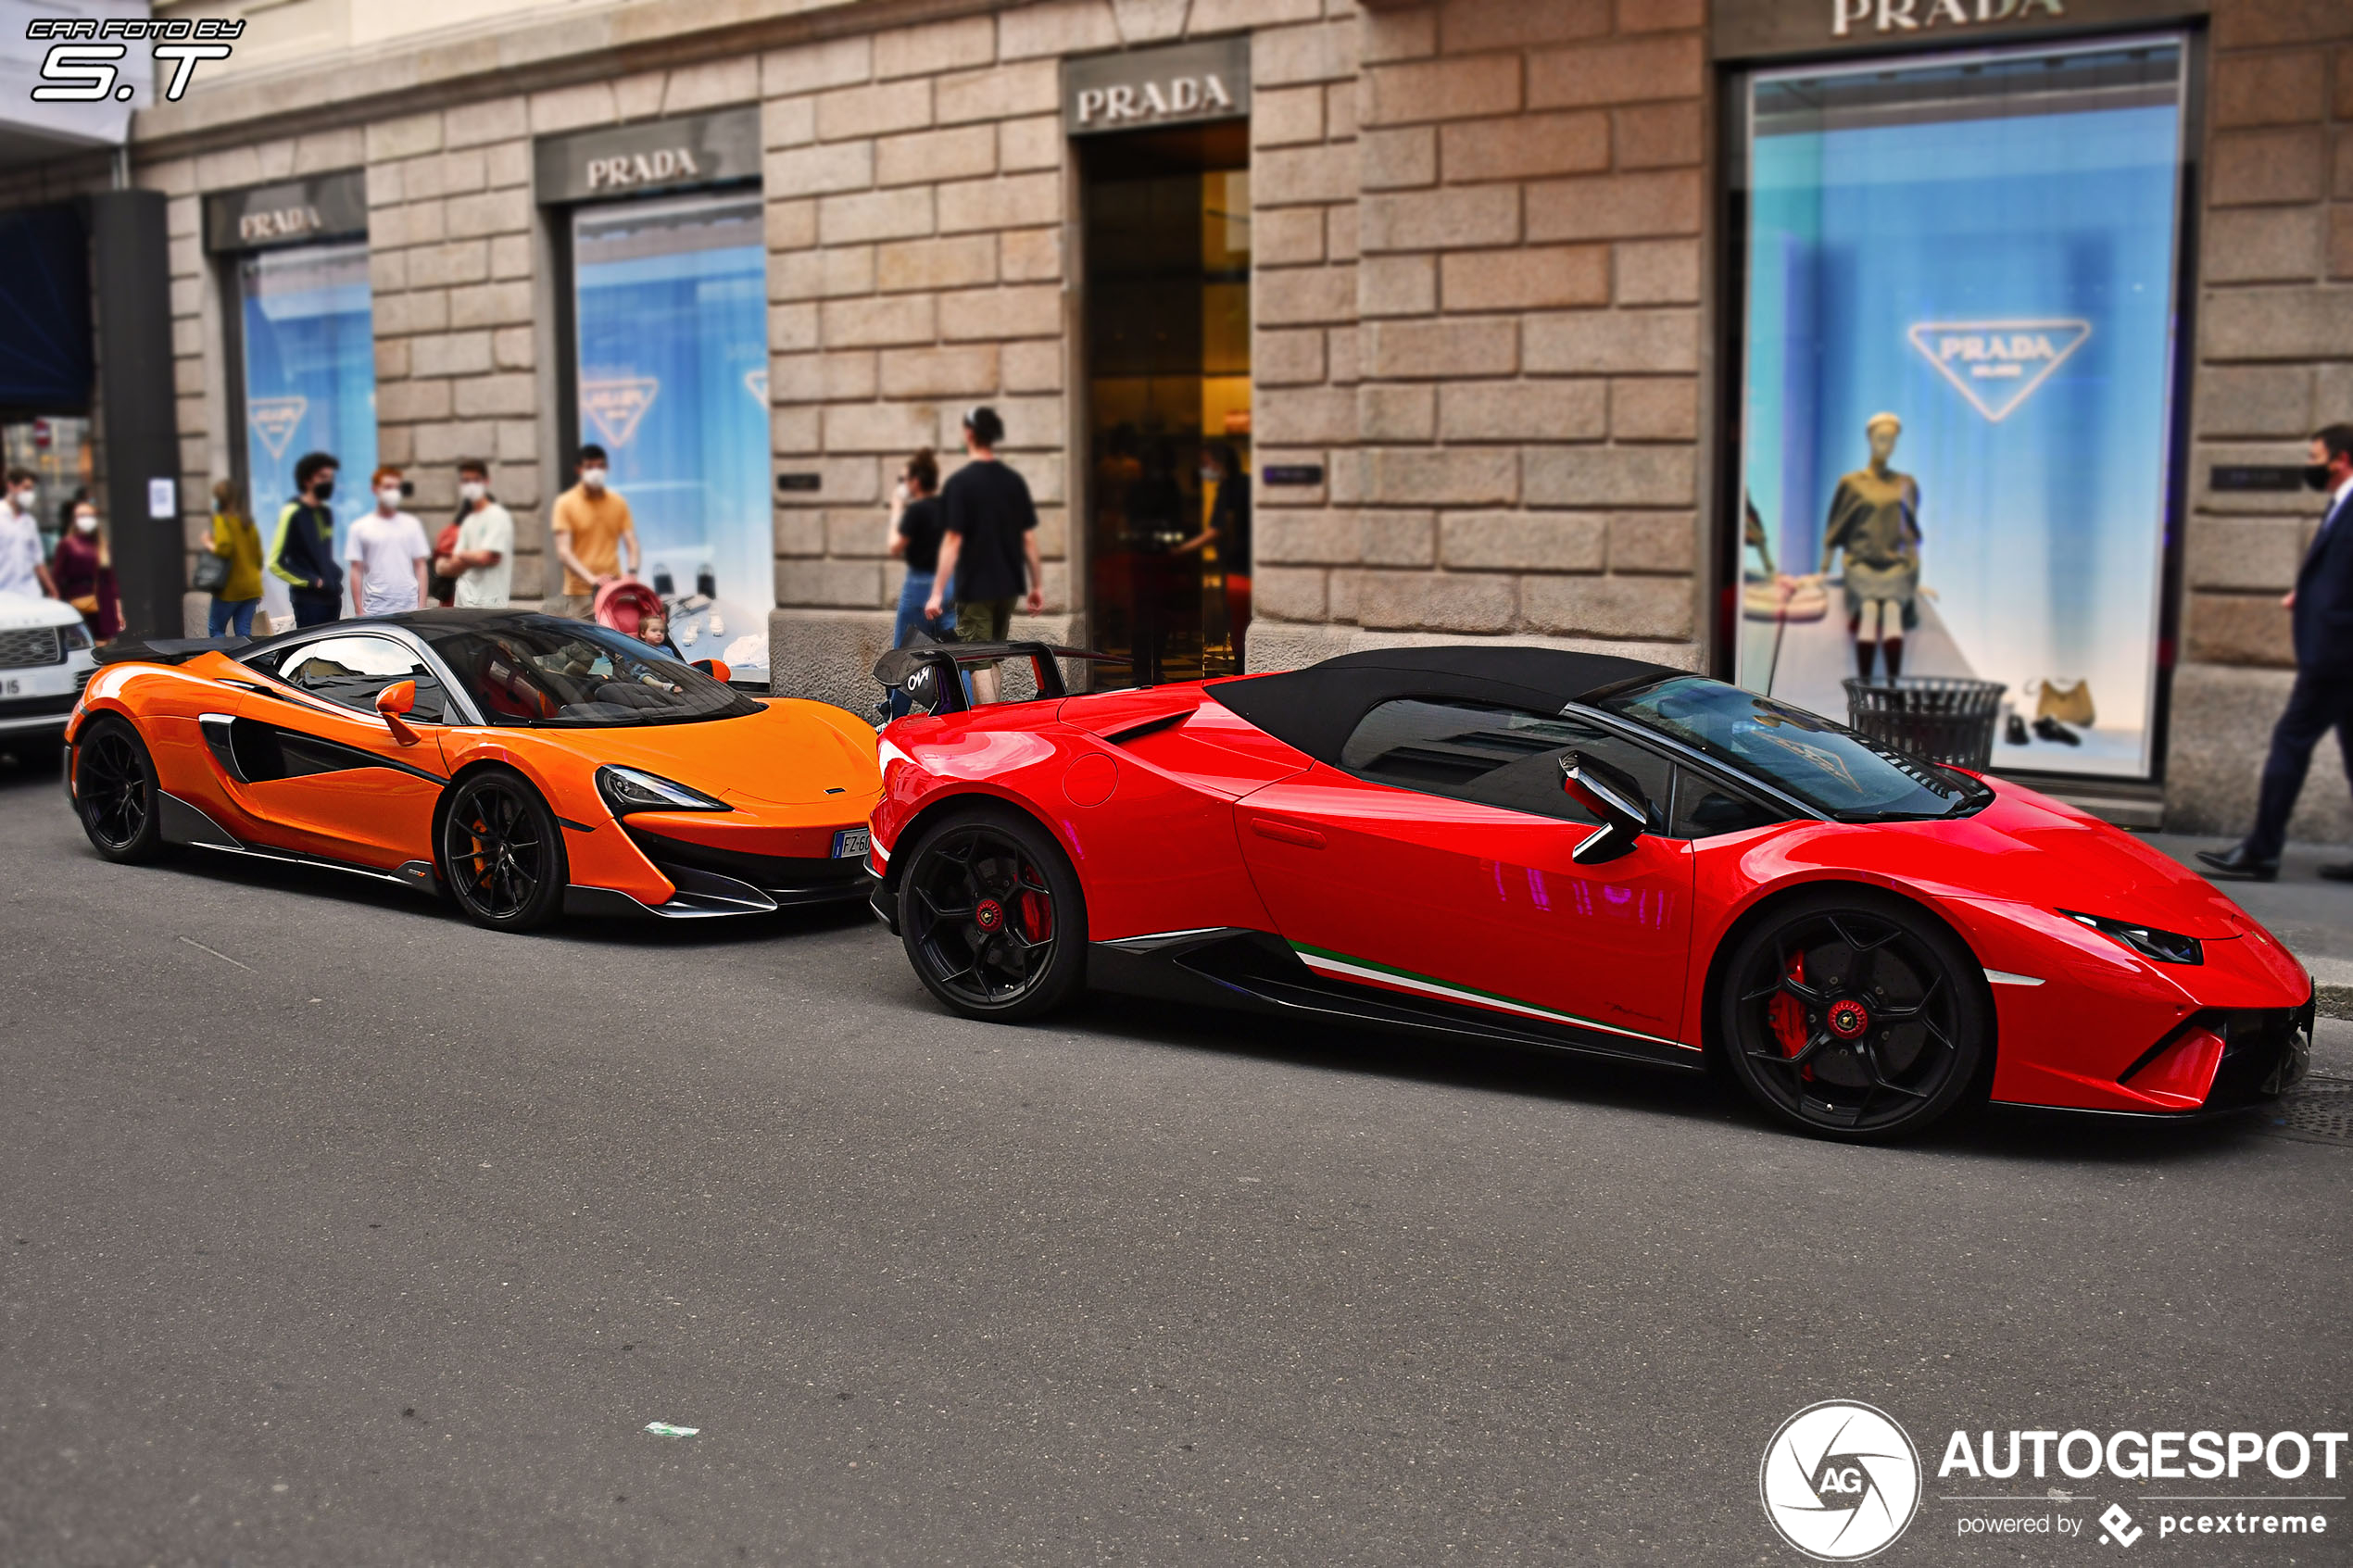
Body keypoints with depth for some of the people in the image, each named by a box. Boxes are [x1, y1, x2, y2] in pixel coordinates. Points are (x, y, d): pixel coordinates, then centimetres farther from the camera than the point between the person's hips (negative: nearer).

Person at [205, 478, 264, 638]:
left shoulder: (222, 520, -10)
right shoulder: (248, 521, 10)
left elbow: (224, 548, -24)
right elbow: (258, 554, 13)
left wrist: (210, 544, -5)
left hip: (230, 588, -6)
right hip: (251, 587, 6)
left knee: (215, 629, 7)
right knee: (244, 632, 6)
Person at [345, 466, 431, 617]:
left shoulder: (412, 525, 10)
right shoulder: (360, 528, 6)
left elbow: (420, 567, 10)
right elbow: (356, 571, 5)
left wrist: (422, 607, 2)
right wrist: (360, 612, -1)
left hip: (408, 610, 1)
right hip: (374, 611, -1)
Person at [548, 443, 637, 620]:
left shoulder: (618, 503, 12)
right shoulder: (566, 503, 1)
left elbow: (632, 544, 9)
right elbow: (563, 551, -8)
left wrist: (631, 572, -13)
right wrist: (591, 578, -24)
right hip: (579, 595, -3)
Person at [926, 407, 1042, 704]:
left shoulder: (959, 483, -11)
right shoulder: (1014, 481, 4)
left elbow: (952, 540, -16)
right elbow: (1029, 538, 5)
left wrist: (938, 592, -14)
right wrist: (1038, 585, 11)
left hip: (974, 588, -5)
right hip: (1008, 586, 5)